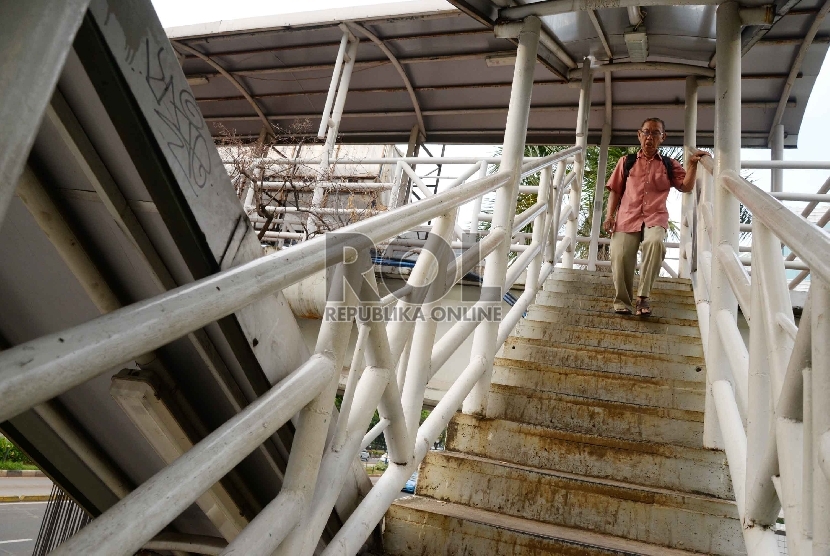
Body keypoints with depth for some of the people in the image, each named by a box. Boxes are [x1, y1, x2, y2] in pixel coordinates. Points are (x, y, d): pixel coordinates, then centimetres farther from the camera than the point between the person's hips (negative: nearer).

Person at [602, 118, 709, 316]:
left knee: (655, 241, -35)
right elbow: (615, 190, 15)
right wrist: (609, 215, 2)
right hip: (627, 216, 1)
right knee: (620, 254, -24)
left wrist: (693, 165, -5)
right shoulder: (627, 162, 20)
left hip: (655, 218, 0)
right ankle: (622, 301, -5)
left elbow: (686, 186, 9)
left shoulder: (669, 165, 21)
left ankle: (643, 297, -29)